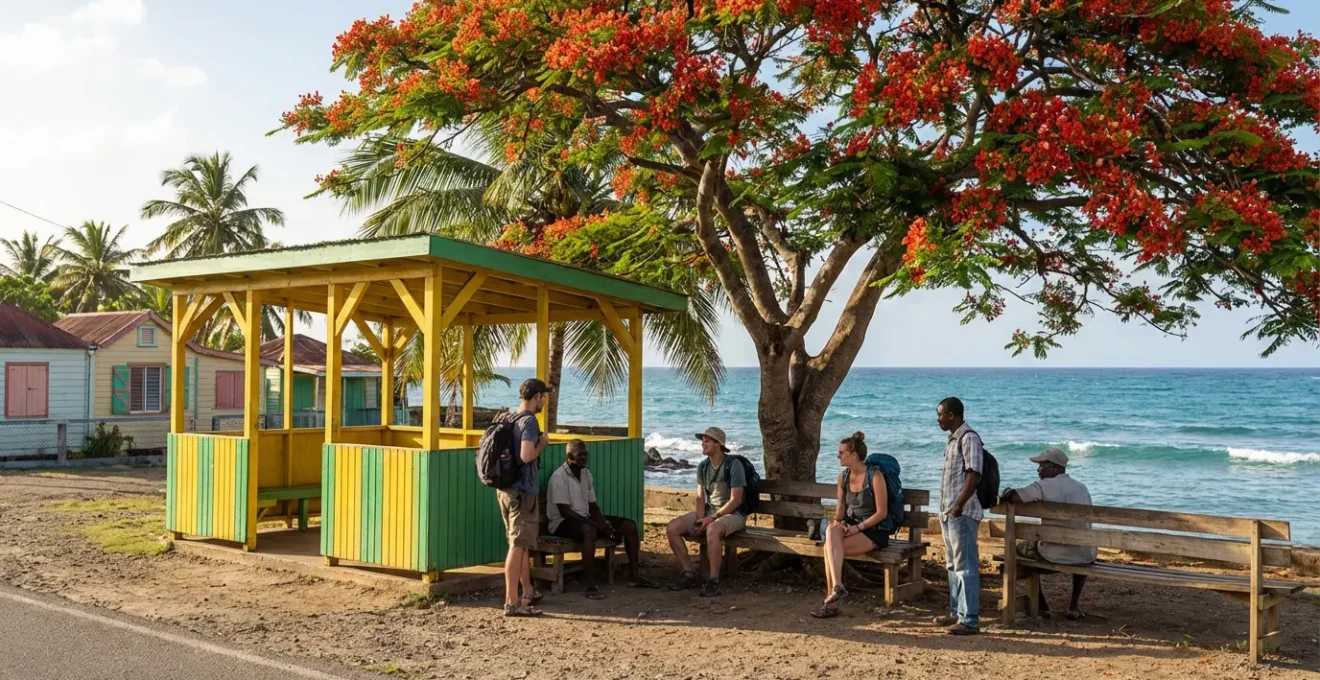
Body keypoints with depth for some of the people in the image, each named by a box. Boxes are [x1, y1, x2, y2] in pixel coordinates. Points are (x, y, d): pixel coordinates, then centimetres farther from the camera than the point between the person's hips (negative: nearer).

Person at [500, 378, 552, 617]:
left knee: (521, 543, 19)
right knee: (518, 545, -6)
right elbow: (526, 456, -27)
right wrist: (542, 443, -11)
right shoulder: (529, 421, -16)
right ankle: (512, 603, -2)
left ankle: (528, 592, 30)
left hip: (506, 488, 10)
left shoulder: (509, 419, 12)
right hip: (522, 491, -10)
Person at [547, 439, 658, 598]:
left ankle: (634, 576, 4)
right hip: (563, 522, -8)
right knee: (589, 530, -42)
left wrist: (605, 523, -8)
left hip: (585, 519, 9)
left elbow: (593, 506, 13)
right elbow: (565, 511, -22)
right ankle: (590, 586, -40)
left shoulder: (587, 474, 9)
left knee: (629, 525, -1)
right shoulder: (559, 477, -16)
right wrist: (596, 524, -25)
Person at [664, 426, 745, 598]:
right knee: (672, 528, -12)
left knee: (712, 530, -41)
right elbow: (700, 496, 8)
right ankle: (689, 574, -6)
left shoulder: (733, 465, -14)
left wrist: (713, 518, -22)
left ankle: (713, 581, -33)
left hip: (732, 514, -7)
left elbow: (735, 500, -17)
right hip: (708, 512, 7)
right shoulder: (703, 466, 7)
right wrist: (700, 518, -10)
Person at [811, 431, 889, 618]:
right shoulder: (843, 477, 9)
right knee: (831, 531, -31)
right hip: (850, 526, 6)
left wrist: (858, 527, -19)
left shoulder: (875, 476, -11)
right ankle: (837, 587, -35)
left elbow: (882, 513, -12)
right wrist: (837, 522, -9)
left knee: (829, 548, -28)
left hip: (873, 531, -6)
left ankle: (831, 601, -24)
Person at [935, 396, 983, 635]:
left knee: (966, 566, -7)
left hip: (962, 513, -10)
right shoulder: (953, 439, 17)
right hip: (948, 512, 10)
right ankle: (957, 613, 25)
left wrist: (958, 505, -22)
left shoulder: (969, 438, -13)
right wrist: (945, 509, 17)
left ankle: (970, 620, -4)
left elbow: (973, 476, -19)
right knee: (953, 566, 16)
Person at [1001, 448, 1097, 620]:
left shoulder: (1046, 485, -9)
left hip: (1056, 554, -5)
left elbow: (1012, 498, -20)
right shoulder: (1082, 487, 12)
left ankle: (1042, 606, 23)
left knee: (1021, 548, 23)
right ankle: (1074, 606, 32)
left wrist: (1005, 495, 4)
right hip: (1085, 556, 5)